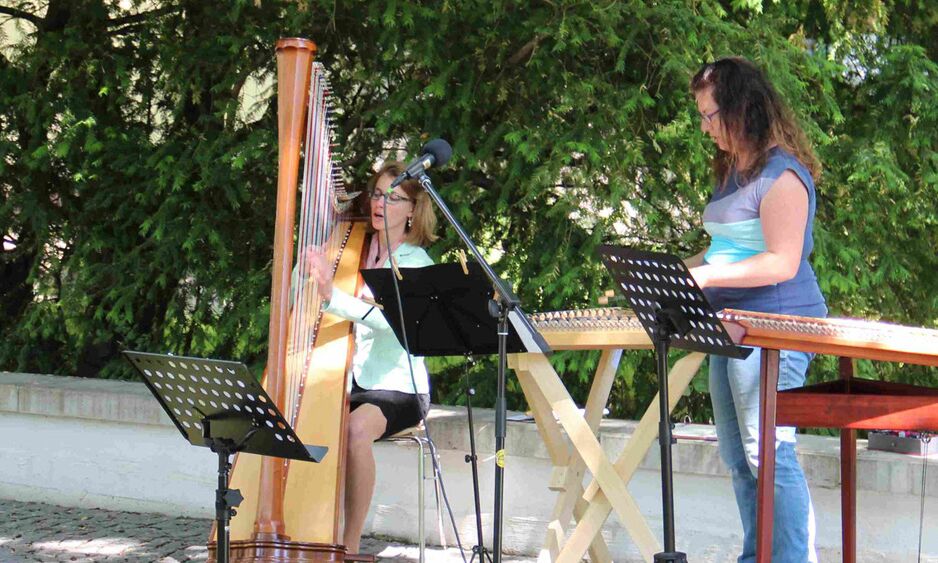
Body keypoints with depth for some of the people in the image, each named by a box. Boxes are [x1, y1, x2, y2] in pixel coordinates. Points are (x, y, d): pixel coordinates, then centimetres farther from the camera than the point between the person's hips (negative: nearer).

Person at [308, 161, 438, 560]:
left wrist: (334, 298, -37)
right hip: (348, 382, 4)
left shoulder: (417, 263, -3)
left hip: (397, 386, -4)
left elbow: (391, 318, -23)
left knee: (356, 428, -34)